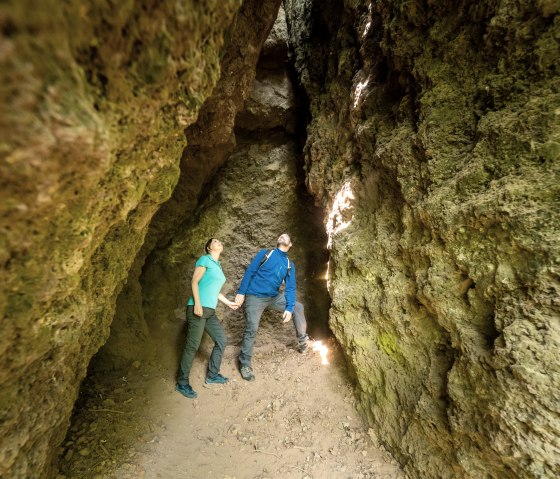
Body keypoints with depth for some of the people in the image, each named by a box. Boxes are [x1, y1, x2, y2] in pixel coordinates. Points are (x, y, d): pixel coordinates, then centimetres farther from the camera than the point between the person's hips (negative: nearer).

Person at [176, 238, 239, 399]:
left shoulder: (218, 266, 19)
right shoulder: (205, 259, -3)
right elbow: (194, 282, -9)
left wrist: (228, 302, 27)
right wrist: (197, 303, -21)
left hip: (210, 311, 8)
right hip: (198, 308, -8)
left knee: (221, 340, 10)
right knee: (192, 346, -3)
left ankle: (212, 375, 24)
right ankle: (182, 383, 10)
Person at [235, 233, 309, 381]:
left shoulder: (290, 265, 7)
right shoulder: (265, 253, -1)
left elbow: (290, 287, 2)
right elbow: (249, 272, -4)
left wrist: (289, 308, -10)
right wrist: (241, 292, -10)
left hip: (274, 297, 4)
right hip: (254, 297, -4)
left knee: (298, 307, 0)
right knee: (251, 330, -6)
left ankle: (302, 340, 20)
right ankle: (245, 364, 11)